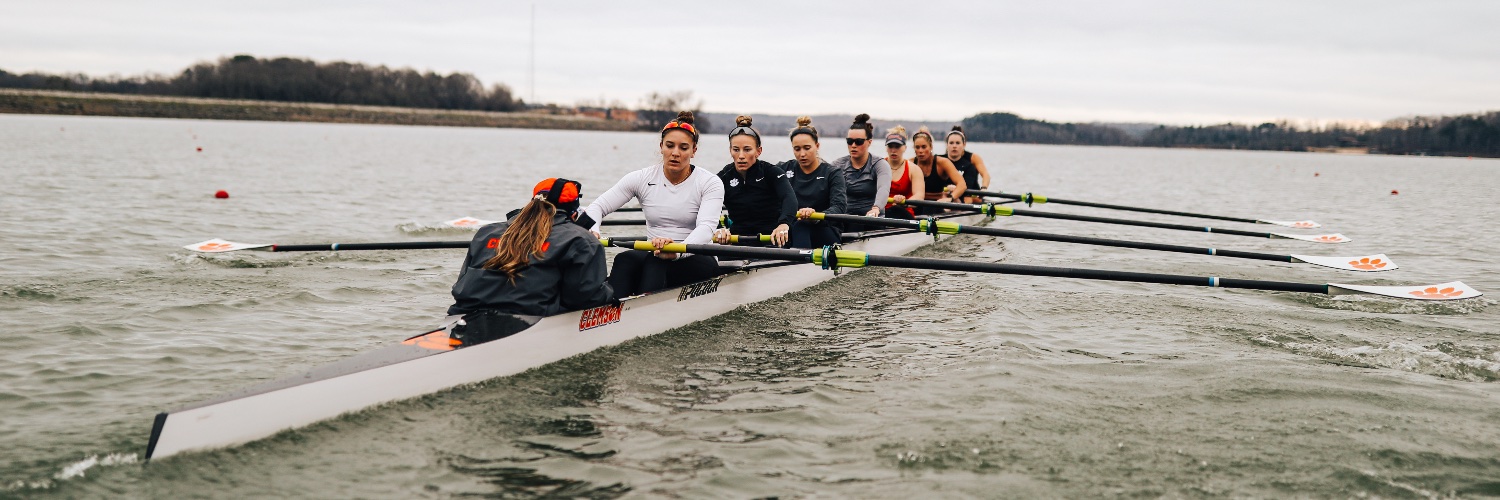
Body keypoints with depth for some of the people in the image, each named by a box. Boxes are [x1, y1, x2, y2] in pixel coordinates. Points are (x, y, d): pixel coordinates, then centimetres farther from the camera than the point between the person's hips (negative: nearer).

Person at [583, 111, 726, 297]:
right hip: (652, 262, 3)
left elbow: (706, 226, -21)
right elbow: (598, 206, 0)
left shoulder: (710, 183, -4)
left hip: (698, 263, -3)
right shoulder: (642, 179, 5)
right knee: (625, 259, -30)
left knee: (655, 261, -34)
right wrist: (592, 231, -25)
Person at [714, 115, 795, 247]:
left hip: (774, 239, -1)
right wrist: (717, 229, -33)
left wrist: (784, 224, -43)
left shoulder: (771, 172, -2)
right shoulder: (724, 177, 5)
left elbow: (789, 198, -21)